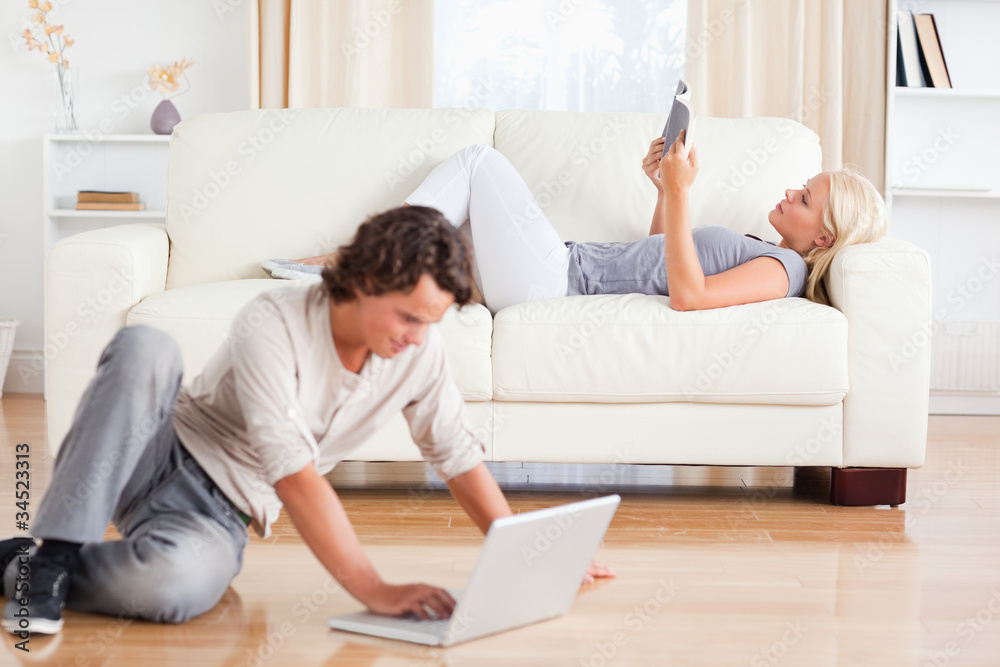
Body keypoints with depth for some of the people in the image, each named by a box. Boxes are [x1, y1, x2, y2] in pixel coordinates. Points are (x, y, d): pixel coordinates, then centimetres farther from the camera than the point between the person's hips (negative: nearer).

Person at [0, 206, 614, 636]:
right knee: (145, 348, -37)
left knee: (179, 582, -38)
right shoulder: (274, 325, -22)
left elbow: (459, 458, 9)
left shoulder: (420, 352, -5)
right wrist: (374, 591, -36)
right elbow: (296, 476, -29)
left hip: (220, 517, 3)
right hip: (161, 455, -3)